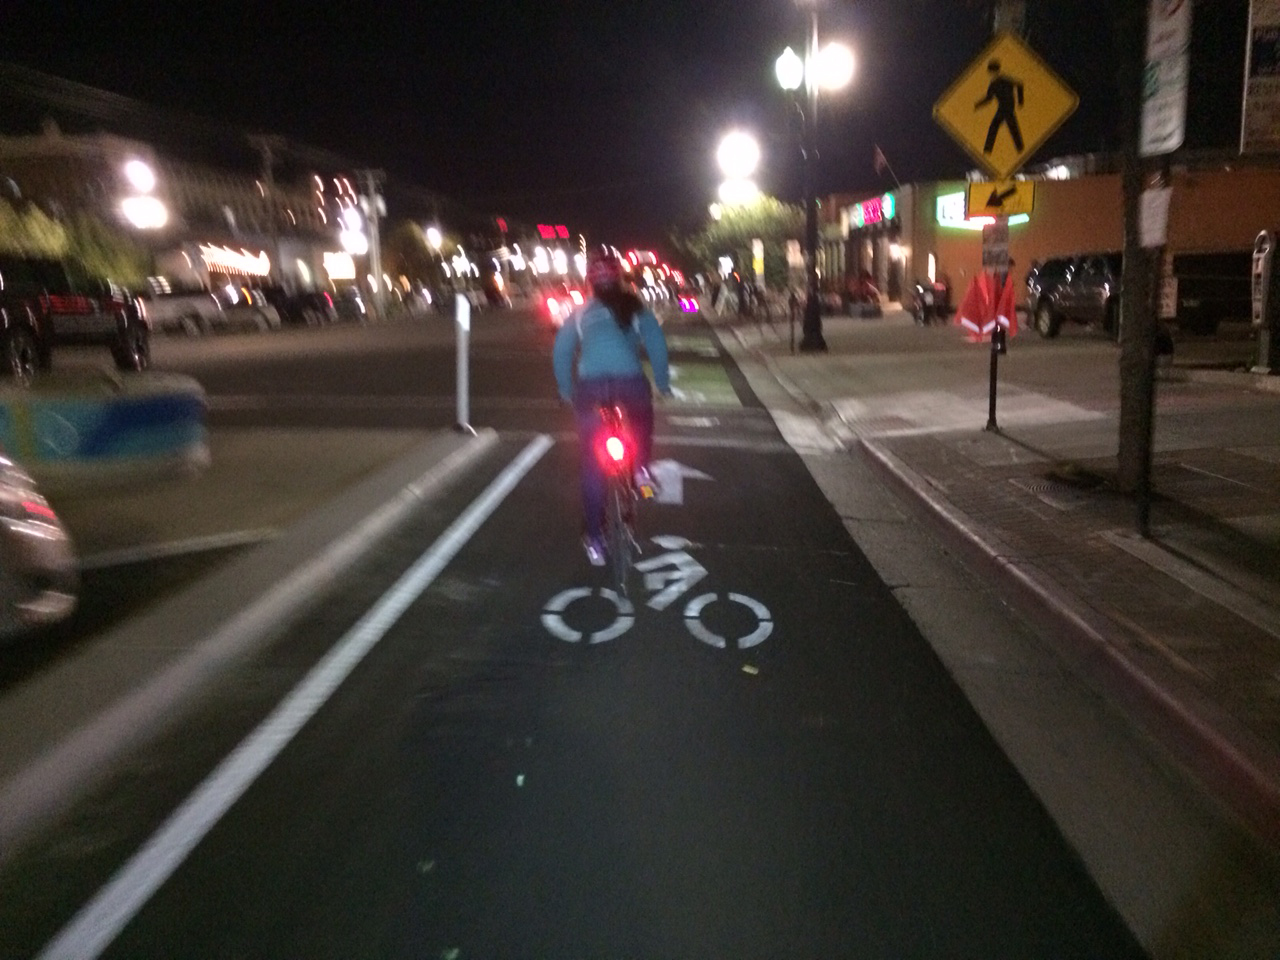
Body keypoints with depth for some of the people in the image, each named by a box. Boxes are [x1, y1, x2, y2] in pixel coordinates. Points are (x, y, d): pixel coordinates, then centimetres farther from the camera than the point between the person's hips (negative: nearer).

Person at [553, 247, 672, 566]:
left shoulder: (579, 314, 16)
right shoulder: (636, 308, 13)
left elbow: (561, 351, 11)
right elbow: (656, 344, 3)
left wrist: (566, 390, 19)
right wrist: (662, 382, 11)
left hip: (590, 388, 1)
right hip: (630, 383, 0)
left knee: (593, 464, 11)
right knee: (642, 420, 36)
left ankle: (594, 537, 14)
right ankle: (641, 466, 11)